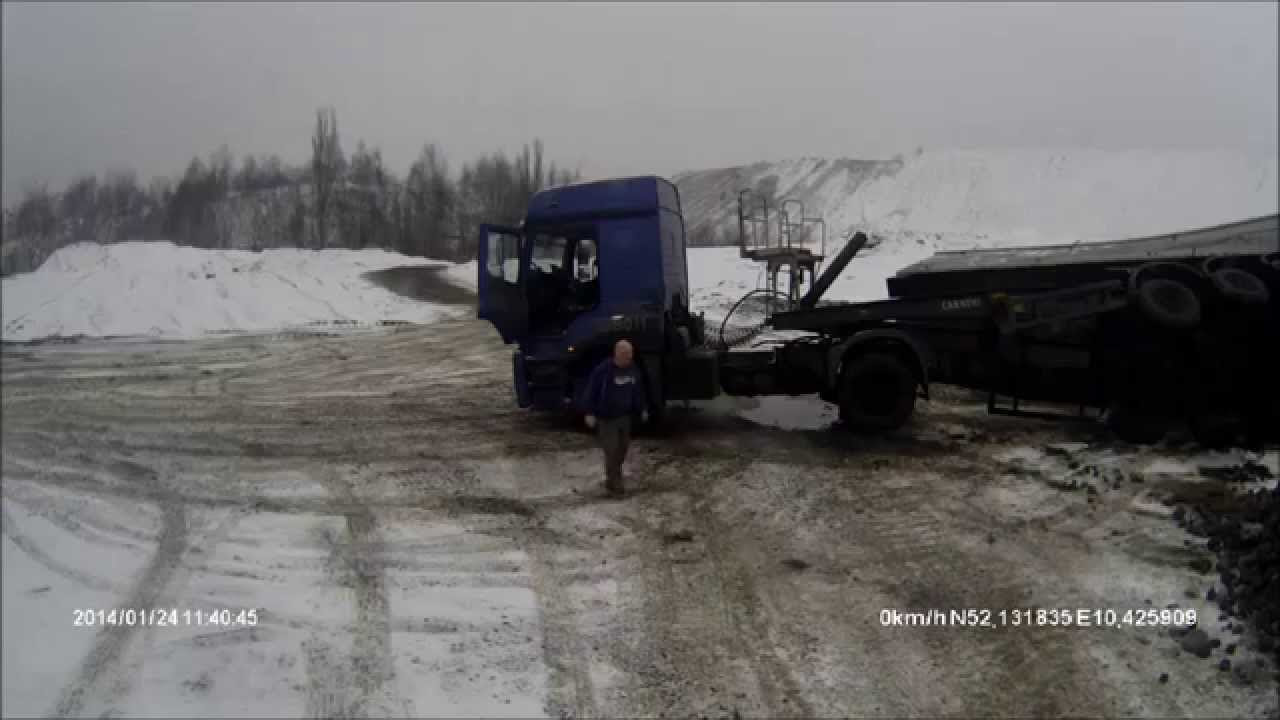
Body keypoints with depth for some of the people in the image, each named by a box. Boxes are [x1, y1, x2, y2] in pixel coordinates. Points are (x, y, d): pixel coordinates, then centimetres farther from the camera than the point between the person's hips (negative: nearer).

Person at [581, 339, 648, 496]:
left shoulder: (633, 369, 4)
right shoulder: (603, 370, -17)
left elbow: (638, 391, 17)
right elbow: (591, 391, -15)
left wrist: (642, 409, 19)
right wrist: (590, 412, -19)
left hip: (625, 417, 7)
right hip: (606, 418, -6)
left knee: (622, 450, 12)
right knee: (612, 451, -8)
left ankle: (613, 478, 29)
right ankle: (613, 484, 0)